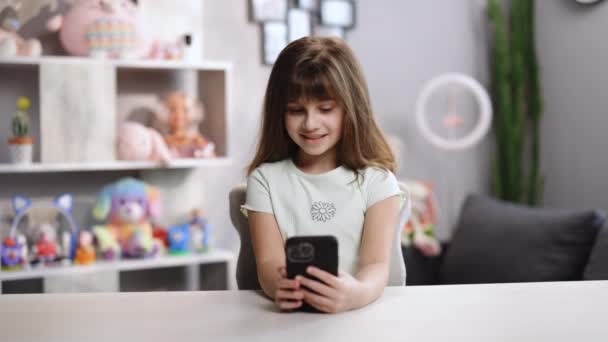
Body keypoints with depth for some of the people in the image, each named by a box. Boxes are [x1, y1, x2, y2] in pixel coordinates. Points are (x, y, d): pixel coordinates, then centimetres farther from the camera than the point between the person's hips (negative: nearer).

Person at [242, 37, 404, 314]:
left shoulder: (376, 181, 1)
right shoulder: (265, 179, 5)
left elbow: (376, 265, -10)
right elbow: (269, 263, -5)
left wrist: (358, 294, -33)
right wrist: (280, 287, -28)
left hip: (359, 313, -1)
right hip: (289, 314, 1)